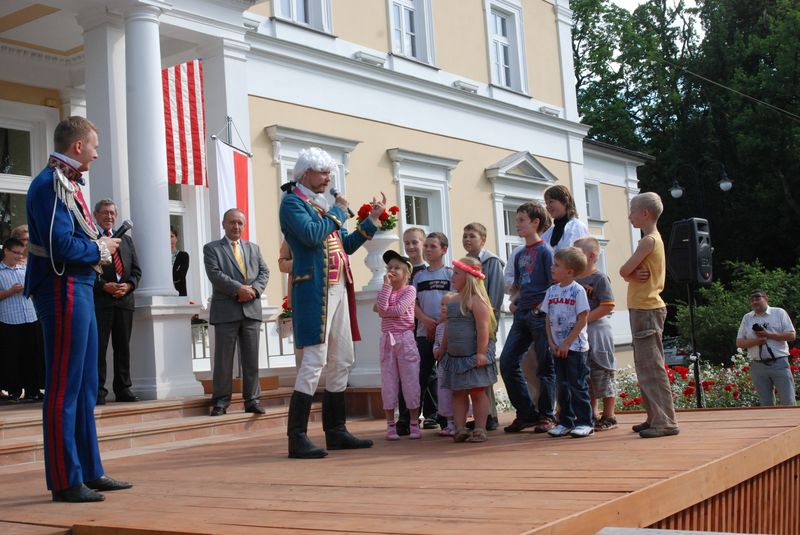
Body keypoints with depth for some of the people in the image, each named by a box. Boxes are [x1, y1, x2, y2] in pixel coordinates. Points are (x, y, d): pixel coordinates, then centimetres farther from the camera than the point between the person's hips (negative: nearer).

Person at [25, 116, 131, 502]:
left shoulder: (67, 184, 16)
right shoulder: (50, 185, -13)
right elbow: (62, 246, -22)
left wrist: (100, 243, 3)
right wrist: (100, 247, -7)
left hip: (79, 290, 10)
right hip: (63, 292, -10)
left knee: (85, 387, 13)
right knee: (64, 388, -4)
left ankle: (90, 472, 22)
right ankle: (65, 481, 3)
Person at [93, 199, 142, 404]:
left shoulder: (126, 239, 20)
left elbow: (136, 270, 16)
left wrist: (128, 285, -3)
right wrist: (105, 286, -15)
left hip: (125, 299, 5)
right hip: (99, 300, -5)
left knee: (123, 347, 7)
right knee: (98, 347, -5)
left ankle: (123, 389, 12)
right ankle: (98, 391, -2)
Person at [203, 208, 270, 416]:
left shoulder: (253, 248, 19)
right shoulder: (212, 248, 6)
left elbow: (264, 272, 11)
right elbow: (214, 274, -8)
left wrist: (254, 290, -8)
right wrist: (239, 289, -16)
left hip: (251, 309, 4)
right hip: (226, 310, -3)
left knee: (251, 358, 4)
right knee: (223, 359, 0)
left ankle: (252, 400, 10)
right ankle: (220, 402, 6)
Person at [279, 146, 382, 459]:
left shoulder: (322, 204, 21)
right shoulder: (292, 202, -4)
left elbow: (346, 245, 22)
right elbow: (312, 235, -21)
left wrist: (372, 219, 17)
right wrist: (339, 211, -7)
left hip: (338, 290, 9)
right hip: (314, 291, -9)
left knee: (342, 362, 11)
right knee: (314, 361, -12)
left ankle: (336, 431, 19)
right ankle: (297, 438, -9)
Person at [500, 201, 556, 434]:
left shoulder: (545, 251, -5)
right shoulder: (520, 255, 16)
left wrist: (541, 306, -15)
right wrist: (514, 300, 10)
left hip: (540, 315, -8)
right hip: (522, 315, 8)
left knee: (545, 367, 0)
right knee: (507, 362, 2)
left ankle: (546, 416, 11)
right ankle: (526, 413, 10)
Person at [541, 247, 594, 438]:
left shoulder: (577, 290, -10)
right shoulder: (551, 291, 8)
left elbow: (582, 320, -13)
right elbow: (548, 320, 10)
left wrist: (567, 343, -14)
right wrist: (552, 343, -1)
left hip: (575, 346, -6)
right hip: (558, 348, 6)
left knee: (578, 385, -2)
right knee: (563, 386, 11)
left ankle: (585, 422, 6)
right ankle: (565, 422, 19)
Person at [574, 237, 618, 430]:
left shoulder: (599, 278, -11)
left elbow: (608, 306, -18)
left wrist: (585, 319, -19)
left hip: (597, 330, -8)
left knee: (602, 373, -1)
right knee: (585, 375, 13)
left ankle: (609, 416, 8)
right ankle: (592, 415, 23)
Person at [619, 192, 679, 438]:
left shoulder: (649, 240, -13)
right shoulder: (654, 239, 18)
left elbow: (624, 271, -17)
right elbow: (627, 274, 13)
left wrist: (630, 272, 3)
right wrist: (634, 274, -7)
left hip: (646, 309, -10)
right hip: (645, 308, 10)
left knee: (651, 367, -10)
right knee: (645, 367, 13)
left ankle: (665, 421, -9)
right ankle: (655, 418, 18)